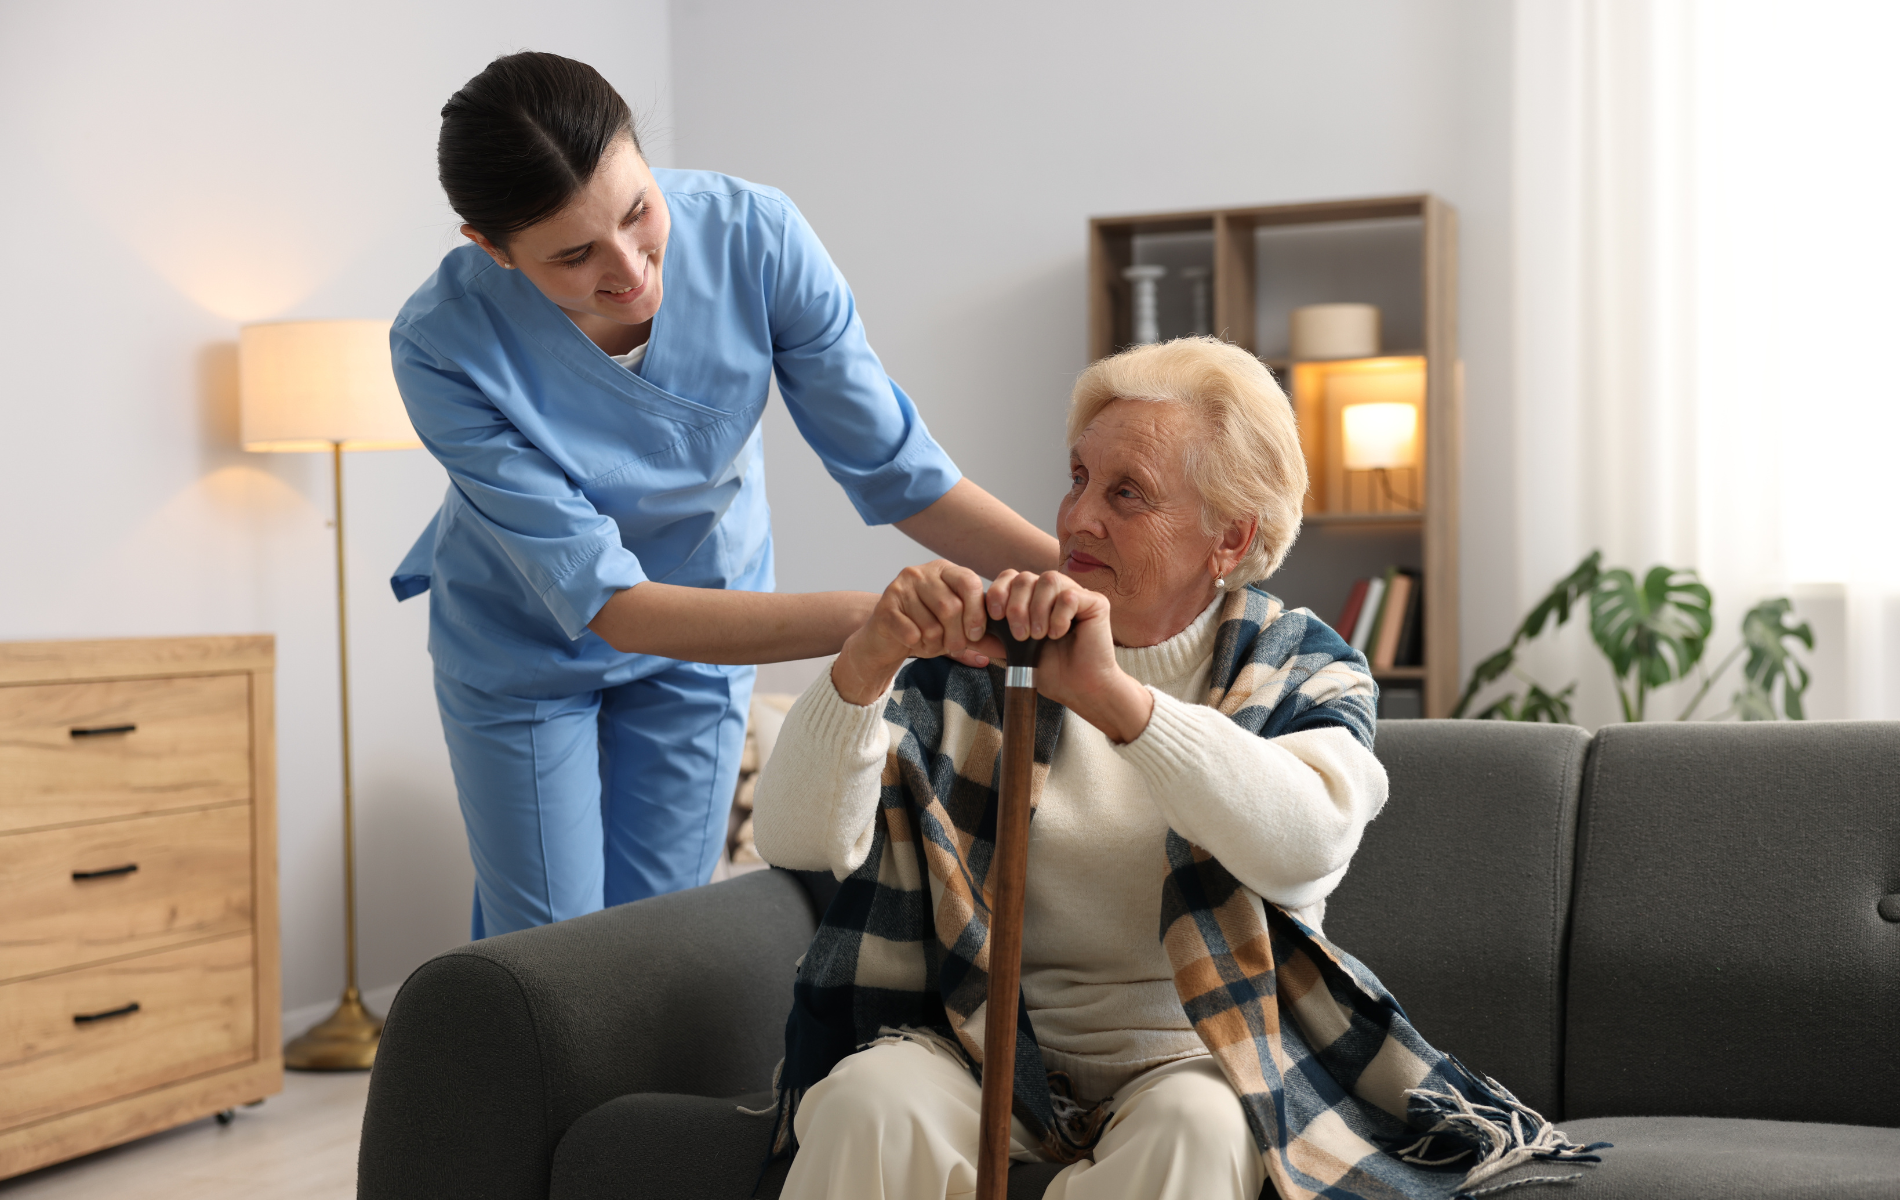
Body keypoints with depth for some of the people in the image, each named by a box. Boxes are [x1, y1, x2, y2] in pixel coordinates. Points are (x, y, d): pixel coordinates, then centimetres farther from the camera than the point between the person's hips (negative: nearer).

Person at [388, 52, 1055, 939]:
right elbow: (603, 602, -36)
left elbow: (894, 466, -21)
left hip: (711, 610, 2)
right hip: (523, 644, -2)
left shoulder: (754, 237, -28)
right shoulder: (444, 346, -34)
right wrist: (875, 617, -46)